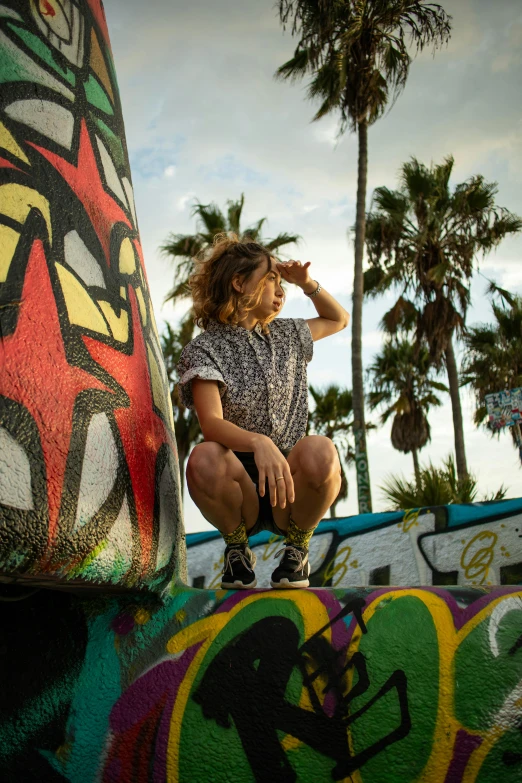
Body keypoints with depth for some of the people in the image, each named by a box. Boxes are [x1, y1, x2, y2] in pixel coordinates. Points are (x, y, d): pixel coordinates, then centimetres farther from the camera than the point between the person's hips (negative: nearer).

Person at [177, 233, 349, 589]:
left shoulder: (286, 335, 15)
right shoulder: (205, 349, -3)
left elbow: (339, 319, 34)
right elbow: (211, 423, -19)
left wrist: (308, 284, 15)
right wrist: (260, 443, -39)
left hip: (290, 484, 3)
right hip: (240, 487, -2)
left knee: (320, 451, -32)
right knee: (205, 459, -36)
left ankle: (298, 546, -3)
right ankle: (238, 548, -5)